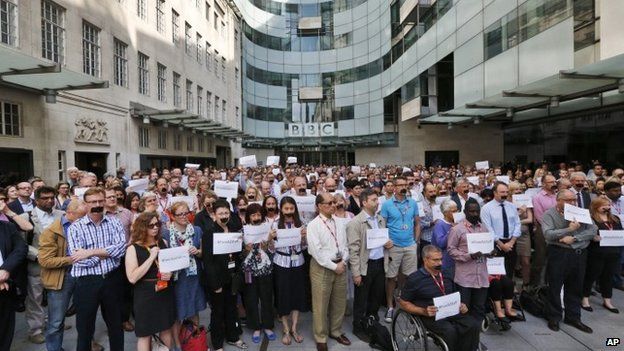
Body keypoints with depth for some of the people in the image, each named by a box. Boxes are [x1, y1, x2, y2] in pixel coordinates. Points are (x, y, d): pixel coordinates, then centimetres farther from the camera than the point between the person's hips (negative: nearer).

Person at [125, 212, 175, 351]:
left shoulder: (163, 243, 2)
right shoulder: (133, 248, -12)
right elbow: (132, 278, -21)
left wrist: (170, 273, -5)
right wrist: (151, 257, -23)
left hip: (165, 292, 4)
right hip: (145, 295, -4)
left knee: (166, 329, 16)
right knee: (145, 334, 8)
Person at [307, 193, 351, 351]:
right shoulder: (313, 225, -12)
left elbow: (345, 244, 8)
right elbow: (316, 251, -16)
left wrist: (343, 262, -6)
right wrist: (333, 266, -14)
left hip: (340, 266, 5)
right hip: (322, 267, -5)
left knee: (339, 302, 17)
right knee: (321, 305, 5)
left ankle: (336, 331, 37)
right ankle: (321, 338, 24)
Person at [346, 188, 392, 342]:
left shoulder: (380, 219, 7)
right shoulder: (355, 223, -16)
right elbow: (353, 250, -16)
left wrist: (388, 243, -2)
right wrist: (356, 273, -17)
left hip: (380, 263, 7)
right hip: (365, 266, -6)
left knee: (377, 296, 20)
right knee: (361, 299, 9)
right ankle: (358, 328, 29)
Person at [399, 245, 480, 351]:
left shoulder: (446, 274, 16)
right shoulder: (414, 279, -3)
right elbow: (403, 302, -2)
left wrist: (461, 306, 6)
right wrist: (424, 311, -15)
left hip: (452, 312, 6)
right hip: (431, 316, -5)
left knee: (474, 325, -20)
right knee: (450, 331, -32)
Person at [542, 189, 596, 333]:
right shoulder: (549, 214, -5)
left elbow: (593, 230, -3)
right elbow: (548, 234, -16)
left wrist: (574, 238, -15)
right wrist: (569, 229, -21)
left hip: (580, 254, 4)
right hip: (559, 254, -4)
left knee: (575, 288, 14)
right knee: (555, 287, 4)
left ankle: (573, 317, 29)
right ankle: (554, 317, 19)